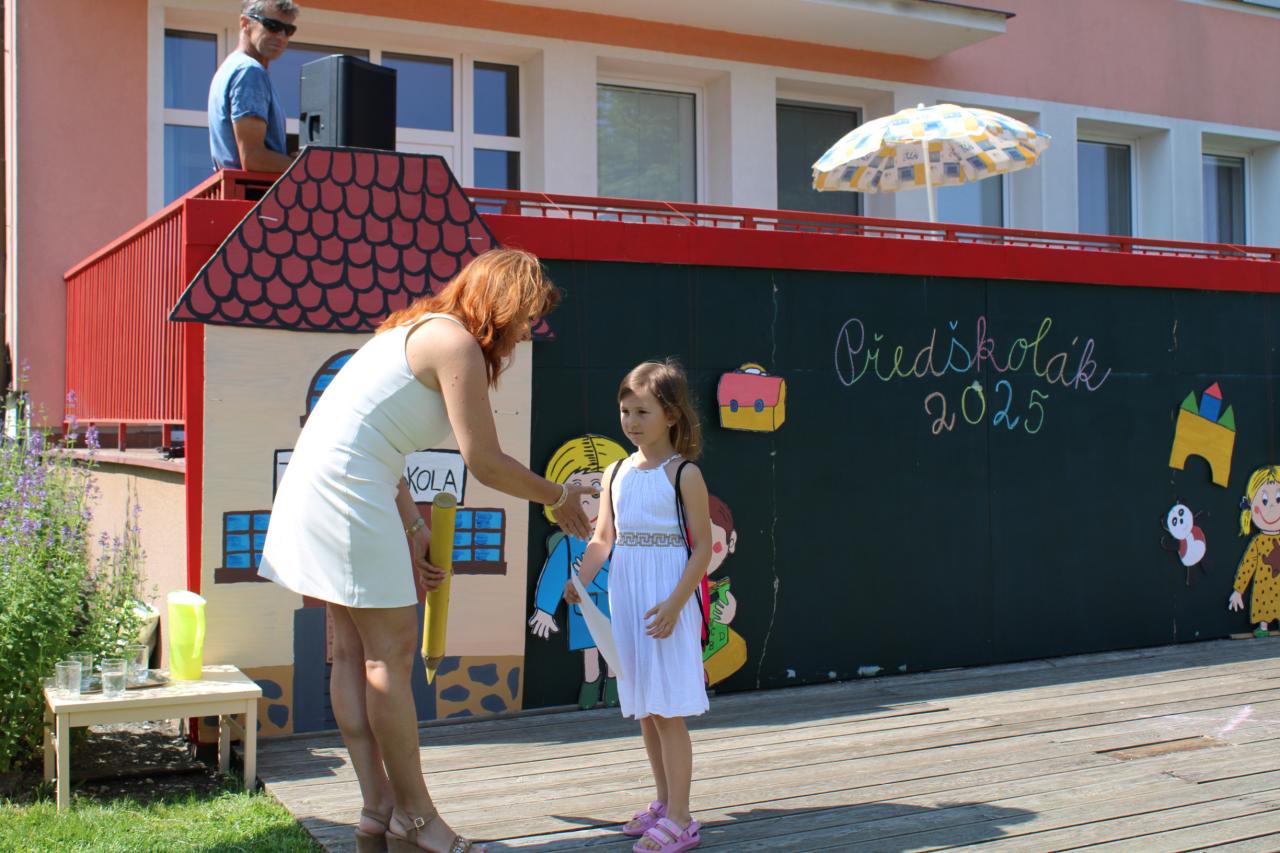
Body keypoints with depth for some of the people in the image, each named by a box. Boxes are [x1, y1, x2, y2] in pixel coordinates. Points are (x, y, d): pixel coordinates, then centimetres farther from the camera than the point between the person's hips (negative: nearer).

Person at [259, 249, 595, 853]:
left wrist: (413, 529, 15)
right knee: (392, 651, -3)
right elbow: (485, 464, -11)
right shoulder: (457, 343, -10)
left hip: (320, 484, 10)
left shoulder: (420, 330, 19)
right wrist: (557, 498, 4)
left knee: (355, 651, 11)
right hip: (347, 491, -10)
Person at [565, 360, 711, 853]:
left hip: (665, 600, -6)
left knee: (667, 710, -4)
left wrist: (675, 603, -17)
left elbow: (703, 546, -9)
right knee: (644, 708, 15)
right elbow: (603, 538, 10)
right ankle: (664, 803, 29)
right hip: (625, 599, 6)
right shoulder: (616, 473, 8)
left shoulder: (684, 474, -8)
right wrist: (581, 579, -8)